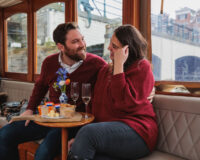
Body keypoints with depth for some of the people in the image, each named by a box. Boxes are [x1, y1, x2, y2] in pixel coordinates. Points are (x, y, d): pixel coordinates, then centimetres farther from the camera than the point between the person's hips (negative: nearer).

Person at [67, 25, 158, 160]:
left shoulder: (142, 67, -2)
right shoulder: (105, 70, 16)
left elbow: (125, 103, -16)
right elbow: (96, 106, 12)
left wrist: (119, 65, -15)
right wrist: (80, 138, 2)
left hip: (136, 130, -4)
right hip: (109, 129, 5)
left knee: (88, 132, -29)